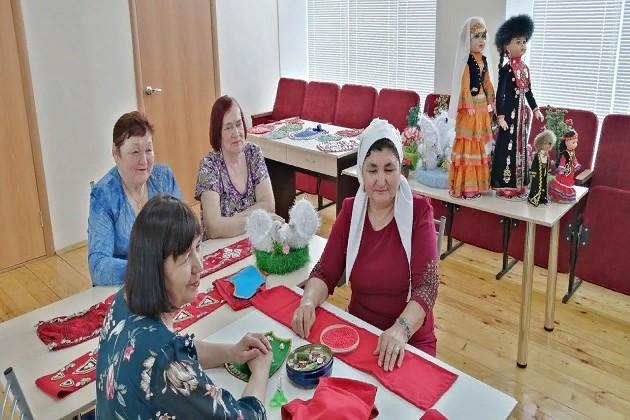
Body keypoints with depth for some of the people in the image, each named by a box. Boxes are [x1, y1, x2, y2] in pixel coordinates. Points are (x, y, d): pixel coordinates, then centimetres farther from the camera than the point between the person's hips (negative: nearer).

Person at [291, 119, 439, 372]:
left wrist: (401, 329, -33)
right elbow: (325, 272, 1)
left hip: (409, 341, -3)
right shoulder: (350, 211, 2)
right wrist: (308, 302, -20)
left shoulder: (418, 211, -8)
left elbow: (426, 285, -16)